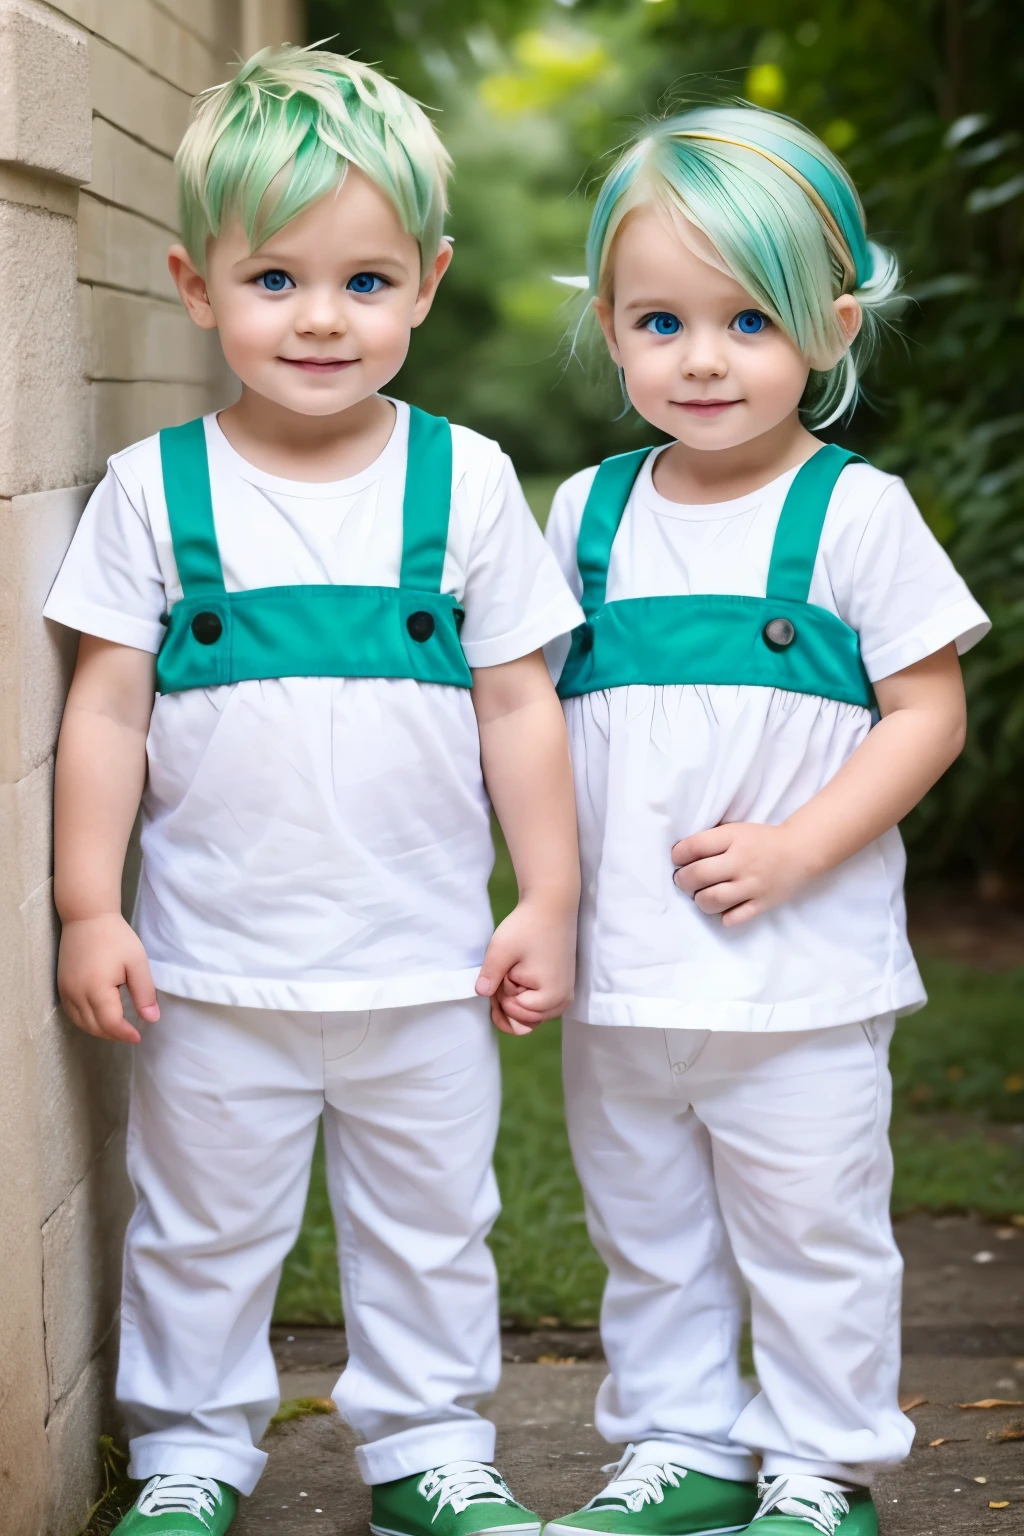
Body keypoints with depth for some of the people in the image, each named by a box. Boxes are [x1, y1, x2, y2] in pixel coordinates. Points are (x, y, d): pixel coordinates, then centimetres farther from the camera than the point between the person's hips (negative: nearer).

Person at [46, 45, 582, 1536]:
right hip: (214, 973, 0)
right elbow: (107, 705, -2)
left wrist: (548, 899, 1)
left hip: (426, 967, 1)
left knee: (431, 1228, 15)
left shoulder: (467, 480, -2)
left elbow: (517, 701, 2)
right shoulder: (153, 489, -4)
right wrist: (90, 905, -5)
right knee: (203, 1231, 13)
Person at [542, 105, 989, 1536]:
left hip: (800, 971, -4)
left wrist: (794, 848, -17)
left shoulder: (855, 512, -7)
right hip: (619, 971, 5)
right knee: (645, 1228, 16)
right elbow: (538, 706, 14)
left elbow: (930, 713, -8)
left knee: (811, 1228, 6)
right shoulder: (589, 512, 5)